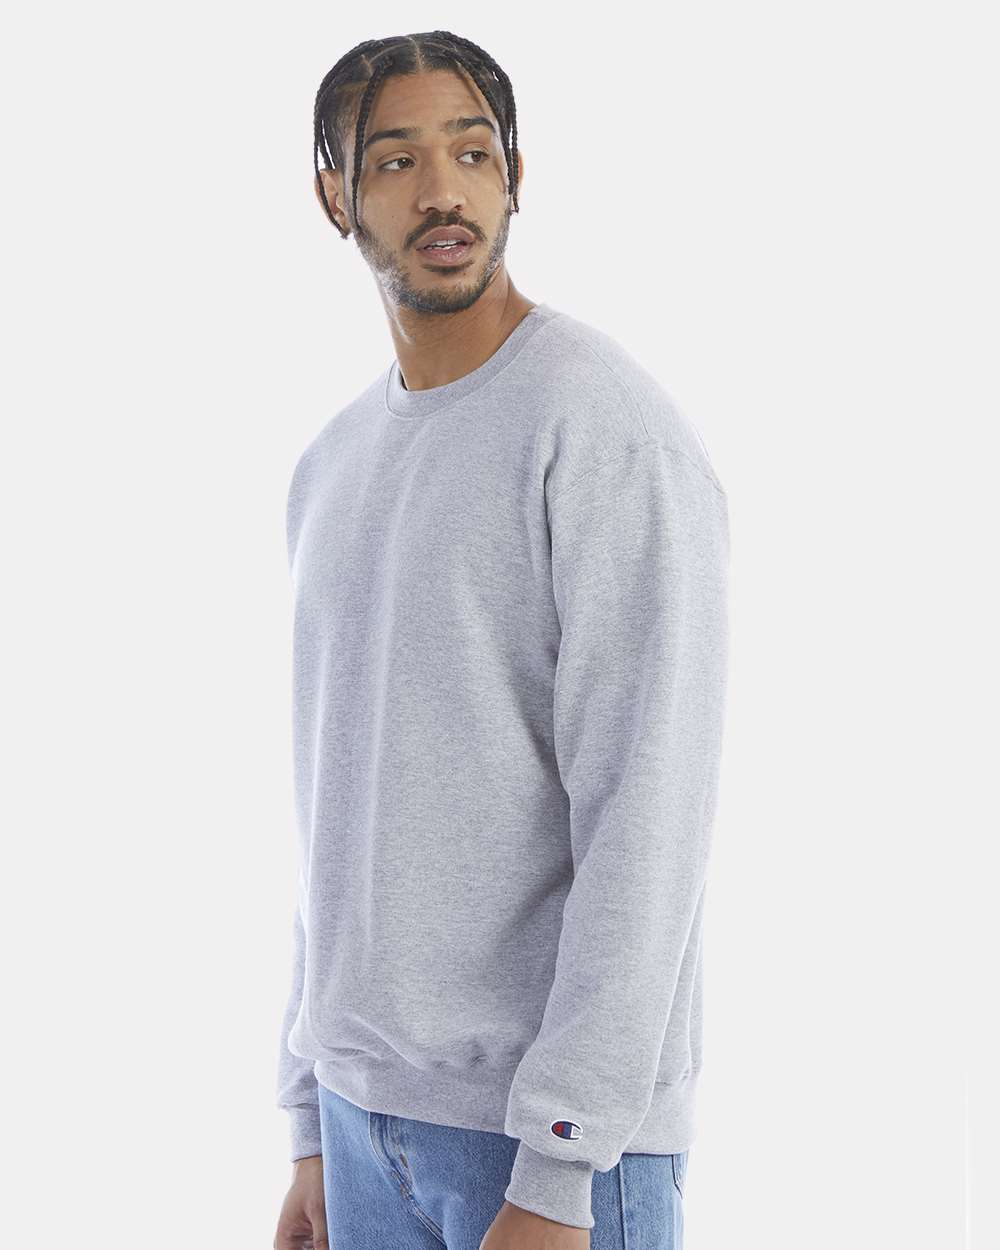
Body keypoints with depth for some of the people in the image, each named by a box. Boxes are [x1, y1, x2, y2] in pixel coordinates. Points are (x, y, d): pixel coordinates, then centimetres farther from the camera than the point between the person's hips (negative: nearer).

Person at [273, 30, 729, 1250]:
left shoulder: (611, 428, -13)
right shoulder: (330, 466, 11)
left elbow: (646, 819, -18)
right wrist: (314, 1123, 15)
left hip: (566, 1131, -7)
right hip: (370, 1104, 7)